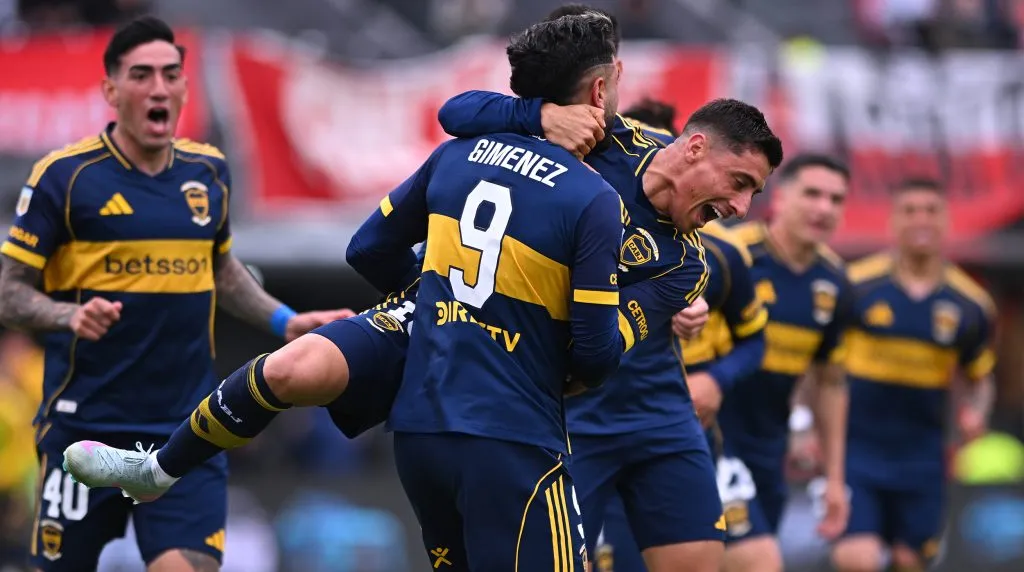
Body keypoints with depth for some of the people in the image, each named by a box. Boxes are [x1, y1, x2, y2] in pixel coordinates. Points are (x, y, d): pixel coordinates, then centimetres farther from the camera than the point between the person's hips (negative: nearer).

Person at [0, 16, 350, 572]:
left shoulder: (208, 172, 9)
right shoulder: (64, 175, -6)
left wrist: (284, 321, 14)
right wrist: (71, 315, -23)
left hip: (186, 428, 3)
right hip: (86, 422, -3)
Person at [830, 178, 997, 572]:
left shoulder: (970, 305, 3)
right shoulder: (855, 287, -5)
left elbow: (981, 379, 16)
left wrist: (976, 410, -5)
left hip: (920, 461, 3)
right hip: (854, 450, -3)